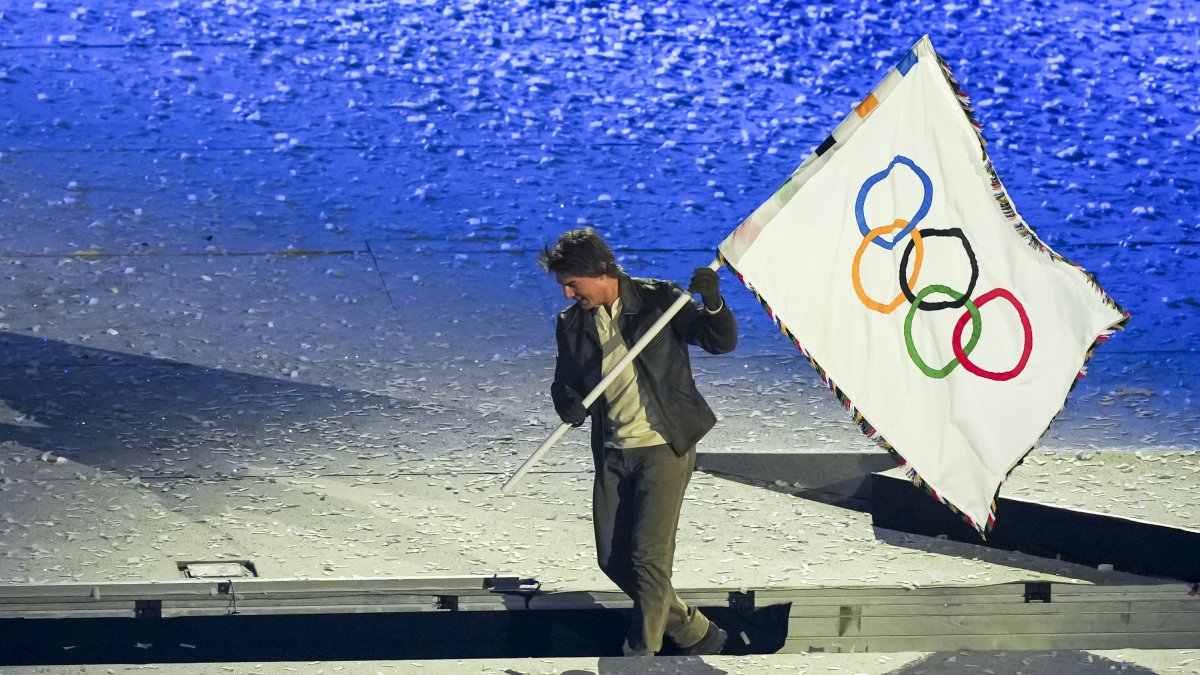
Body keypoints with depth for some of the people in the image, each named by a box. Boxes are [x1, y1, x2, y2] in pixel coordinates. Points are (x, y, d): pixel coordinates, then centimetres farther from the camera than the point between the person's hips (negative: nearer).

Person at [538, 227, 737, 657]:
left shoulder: (658, 299, -8)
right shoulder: (571, 324, 5)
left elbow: (721, 342, -9)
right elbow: (565, 383, 11)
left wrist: (713, 303, -30)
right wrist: (569, 405, -13)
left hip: (664, 448, -6)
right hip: (612, 455, 6)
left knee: (649, 556, -12)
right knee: (613, 559, 7)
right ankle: (695, 633, 24)